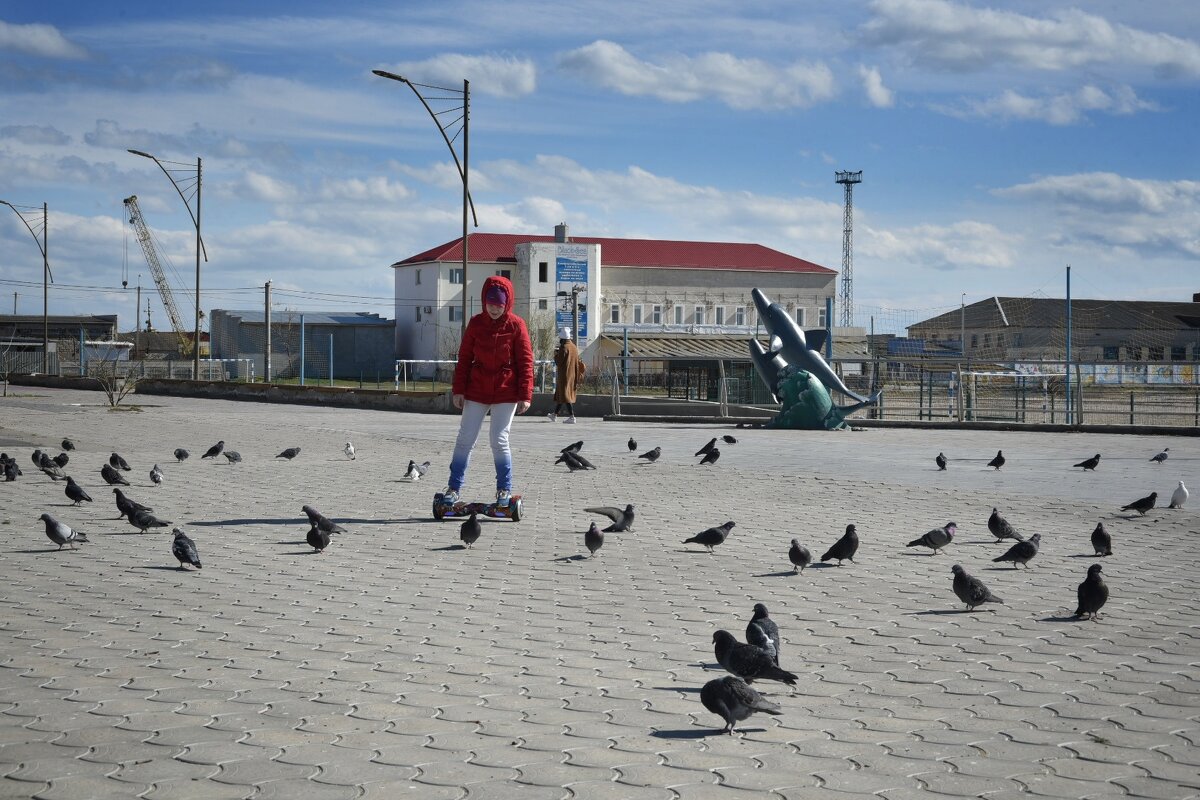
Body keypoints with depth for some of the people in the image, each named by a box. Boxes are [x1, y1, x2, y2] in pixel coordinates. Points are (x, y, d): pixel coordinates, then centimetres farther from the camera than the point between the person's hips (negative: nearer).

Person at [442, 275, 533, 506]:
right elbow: (464, 358, 6)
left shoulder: (516, 325, -5)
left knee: (499, 440, -3)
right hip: (476, 391, 3)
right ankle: (454, 487, 7)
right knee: (465, 439, 1)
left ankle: (504, 489, 11)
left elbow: (525, 361, -4)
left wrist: (525, 395, -8)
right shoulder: (476, 323, 2)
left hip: (506, 393, -3)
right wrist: (458, 389, 1)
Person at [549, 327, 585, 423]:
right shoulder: (574, 347, 6)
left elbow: (558, 362, -16)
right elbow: (578, 361, 11)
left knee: (565, 395, -6)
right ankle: (555, 414, 30)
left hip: (564, 375, -8)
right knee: (560, 394, 19)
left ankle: (571, 416, -14)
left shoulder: (564, 348, -18)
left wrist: (555, 355, -1)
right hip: (572, 374, 8)